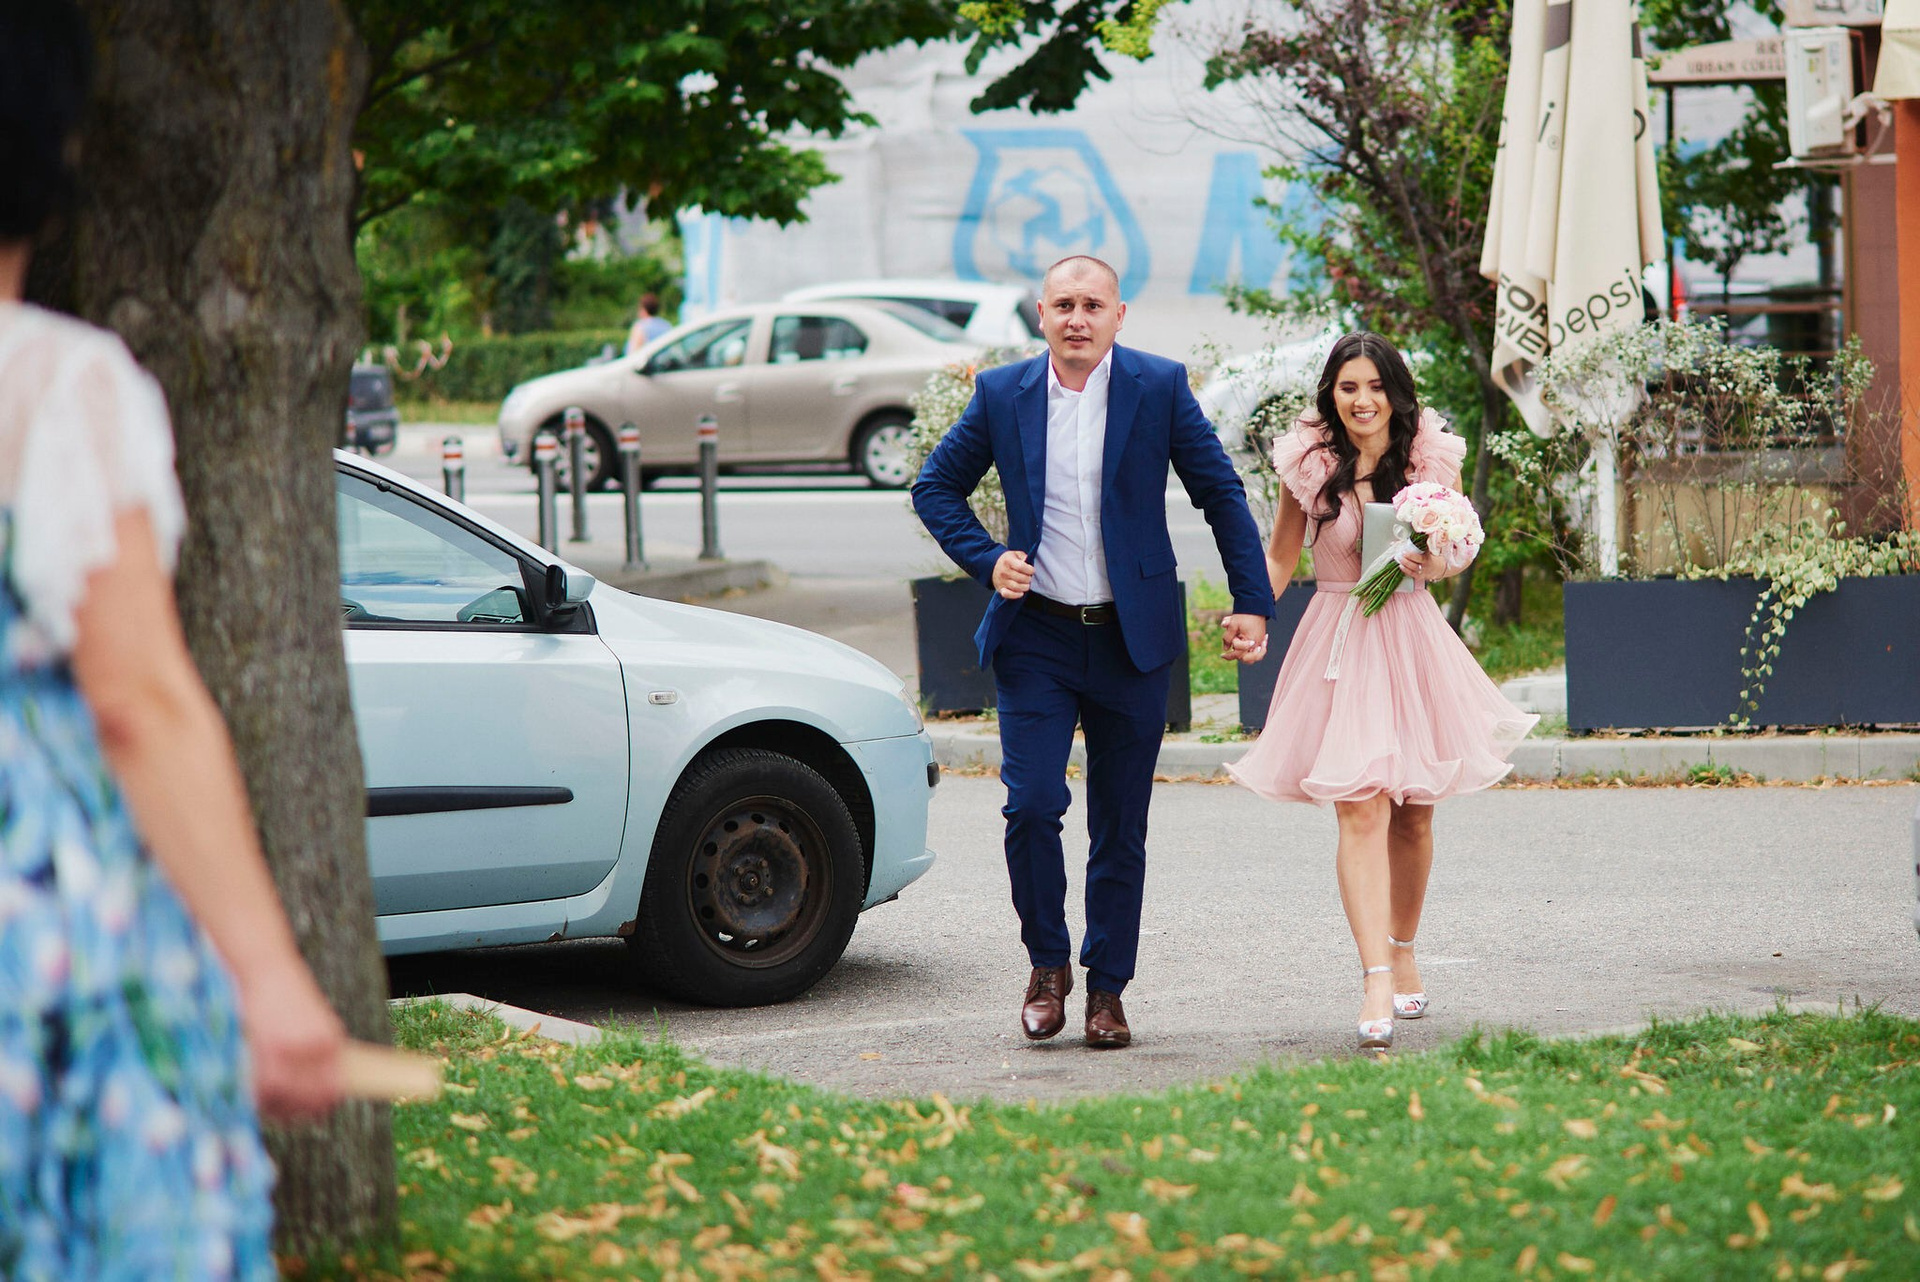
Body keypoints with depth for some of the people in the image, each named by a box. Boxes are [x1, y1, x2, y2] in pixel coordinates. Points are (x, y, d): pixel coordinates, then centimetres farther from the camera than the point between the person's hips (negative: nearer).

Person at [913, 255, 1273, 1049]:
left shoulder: (1158, 388, -3)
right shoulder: (1002, 394, 1)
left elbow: (1221, 494, 3)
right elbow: (935, 487, 12)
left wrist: (1251, 603, -1)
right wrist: (986, 562, -3)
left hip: (1129, 640, 0)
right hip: (1035, 635, 0)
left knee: (1120, 827, 5)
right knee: (1031, 806, -10)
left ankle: (1107, 991, 15)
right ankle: (1047, 965, 11)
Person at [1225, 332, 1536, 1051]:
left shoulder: (1431, 458, -1)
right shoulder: (1308, 463, -3)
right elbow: (1280, 556, 9)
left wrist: (1433, 565, -11)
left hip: (1411, 638, 2)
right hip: (1338, 637, -2)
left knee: (1411, 816, 12)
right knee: (1360, 810, -14)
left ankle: (1402, 952, 35)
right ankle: (1376, 980, -19)